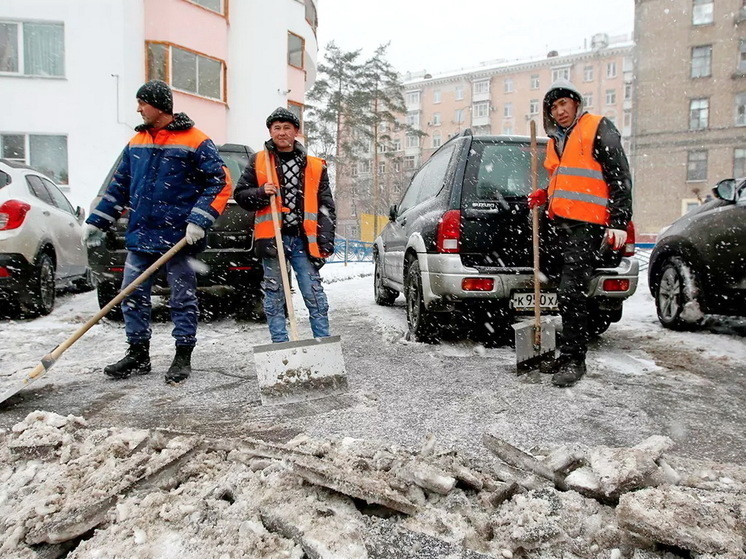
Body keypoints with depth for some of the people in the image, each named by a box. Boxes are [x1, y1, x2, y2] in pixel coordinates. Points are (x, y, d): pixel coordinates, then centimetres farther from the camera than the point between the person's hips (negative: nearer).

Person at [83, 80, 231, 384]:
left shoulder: (195, 142, -6)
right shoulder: (136, 143, 14)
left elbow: (221, 183, -9)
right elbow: (119, 187, 20)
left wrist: (198, 221, -18)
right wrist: (95, 222, 16)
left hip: (178, 238, -6)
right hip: (140, 236, 7)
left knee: (182, 298, 3)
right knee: (132, 296, 9)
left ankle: (183, 357, 15)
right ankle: (138, 354, 22)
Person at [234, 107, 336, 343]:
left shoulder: (314, 166, 10)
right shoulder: (258, 161, 9)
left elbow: (326, 206, 9)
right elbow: (240, 194, 12)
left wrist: (326, 240, 0)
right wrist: (261, 193, -9)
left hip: (303, 239, 0)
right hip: (271, 239, 0)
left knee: (314, 295, -2)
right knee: (274, 297, 4)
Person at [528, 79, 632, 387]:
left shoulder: (599, 129, -1)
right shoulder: (556, 139, 22)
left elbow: (620, 176, -6)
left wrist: (619, 222, -14)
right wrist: (545, 195, 12)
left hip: (587, 225, -8)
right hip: (561, 223, 8)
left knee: (570, 292, -14)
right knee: (569, 294, 12)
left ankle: (573, 360, -5)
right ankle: (570, 354, 21)